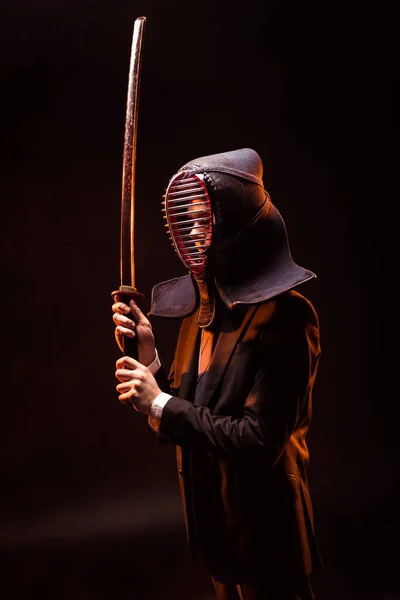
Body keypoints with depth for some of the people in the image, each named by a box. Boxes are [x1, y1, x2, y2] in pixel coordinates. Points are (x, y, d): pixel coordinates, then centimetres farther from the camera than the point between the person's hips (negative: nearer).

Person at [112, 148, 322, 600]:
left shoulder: (283, 314, -21)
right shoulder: (201, 304, 3)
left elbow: (260, 440, -25)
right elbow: (185, 407, 5)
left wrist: (160, 404, -21)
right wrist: (148, 354, -10)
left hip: (262, 526, -7)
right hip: (212, 514, 7)